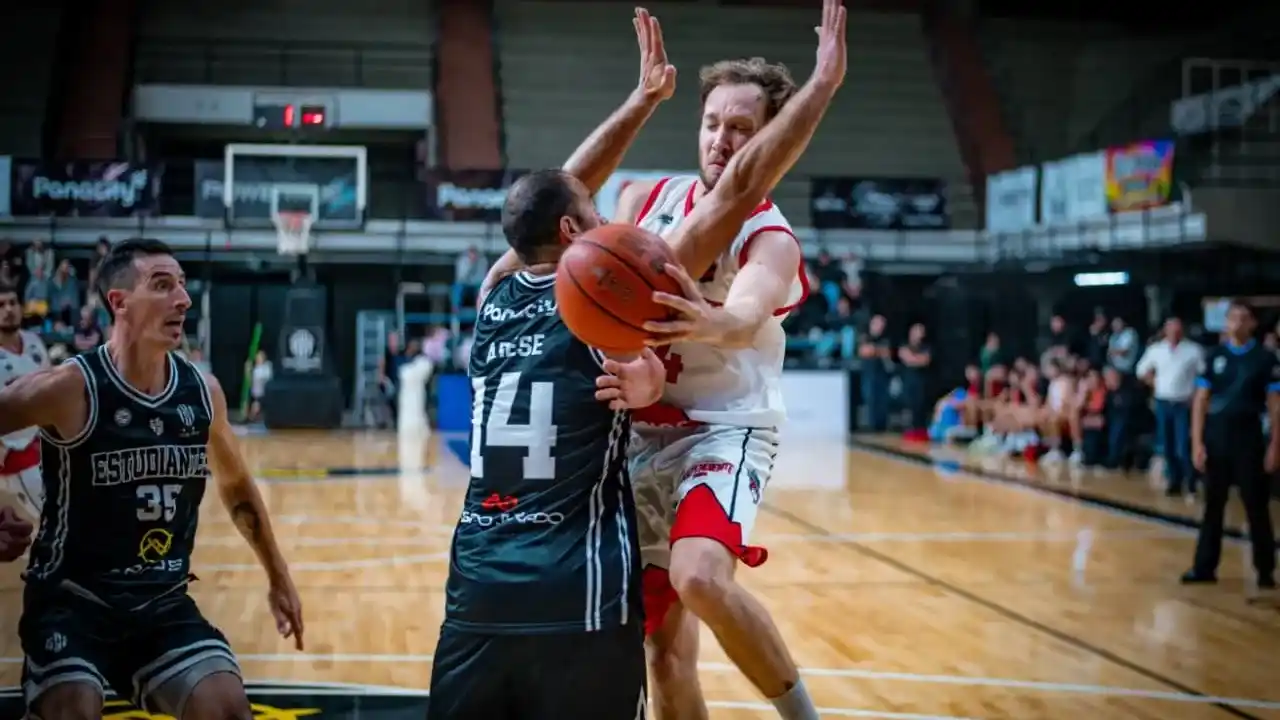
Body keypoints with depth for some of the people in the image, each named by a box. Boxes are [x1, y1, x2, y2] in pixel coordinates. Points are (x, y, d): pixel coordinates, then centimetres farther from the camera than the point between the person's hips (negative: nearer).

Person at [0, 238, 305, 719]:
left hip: (163, 601, 4)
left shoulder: (203, 392, 1)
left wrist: (277, 577, 20)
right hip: (73, 598, -4)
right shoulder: (69, 389, -17)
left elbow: (236, 486, 16)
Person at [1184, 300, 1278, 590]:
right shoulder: (1214, 356, 5)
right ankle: (1204, 567, 14)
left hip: (1249, 436, -2)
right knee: (1213, 505, 8)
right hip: (1216, 435, 2)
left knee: (1257, 506, 4)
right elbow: (1200, 401, 5)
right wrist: (1197, 442, -2)